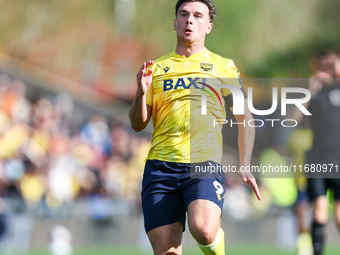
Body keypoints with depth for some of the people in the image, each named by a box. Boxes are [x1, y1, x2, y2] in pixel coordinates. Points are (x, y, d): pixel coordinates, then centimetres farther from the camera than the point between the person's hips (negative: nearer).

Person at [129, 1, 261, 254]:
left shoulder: (224, 67, 12)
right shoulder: (157, 68, 16)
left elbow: (244, 117, 15)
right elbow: (137, 125, 14)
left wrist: (244, 166, 5)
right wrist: (141, 93, -6)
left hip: (205, 165, -2)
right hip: (160, 166, 2)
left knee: (203, 230, -28)